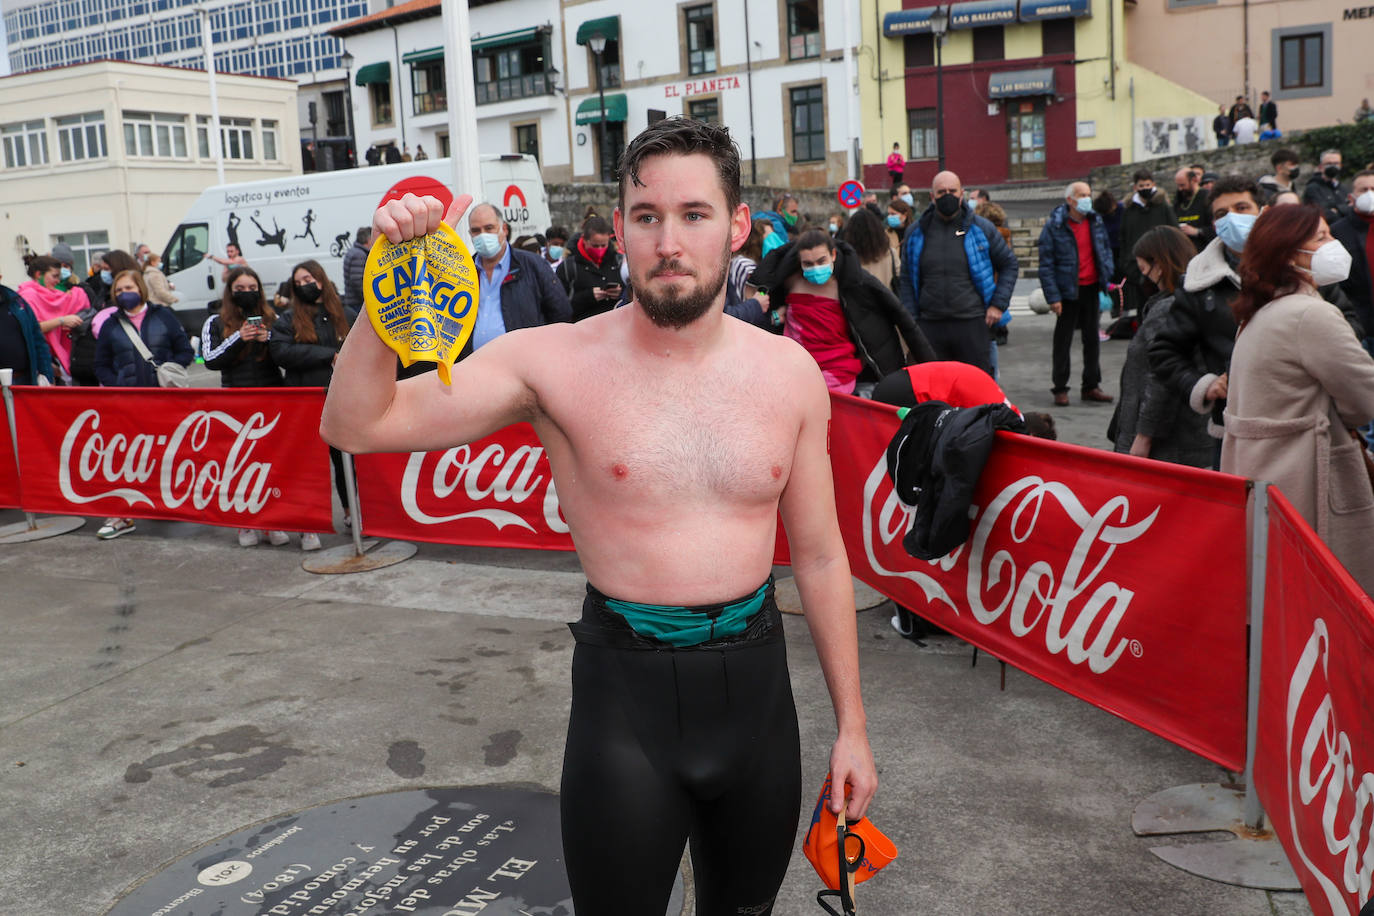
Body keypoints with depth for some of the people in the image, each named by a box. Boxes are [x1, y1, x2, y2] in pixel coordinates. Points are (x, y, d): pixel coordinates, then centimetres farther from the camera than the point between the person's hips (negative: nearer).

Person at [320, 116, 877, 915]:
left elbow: (820, 556, 4)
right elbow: (357, 424, -14)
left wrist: (852, 724, 7)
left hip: (755, 680, 3)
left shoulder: (789, 372, -3)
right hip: (626, 692, -3)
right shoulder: (557, 362, -12)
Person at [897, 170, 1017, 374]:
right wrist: (911, 320, 4)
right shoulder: (916, 233, 8)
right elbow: (906, 280, 12)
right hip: (929, 326, 1)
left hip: (972, 323, -1)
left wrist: (998, 304, 3)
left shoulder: (981, 228, 4)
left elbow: (1009, 264, 13)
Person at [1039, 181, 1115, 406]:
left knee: (1092, 339, 11)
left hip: (1091, 288, 5)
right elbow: (1046, 265, -10)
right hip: (1068, 291, -5)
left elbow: (1105, 251, 18)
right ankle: (1060, 389, 12)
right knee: (1063, 340, 2)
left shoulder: (1096, 222, 7)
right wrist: (1053, 296, -14)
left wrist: (1106, 277, 5)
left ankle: (1091, 387, 21)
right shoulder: (1054, 226, -9)